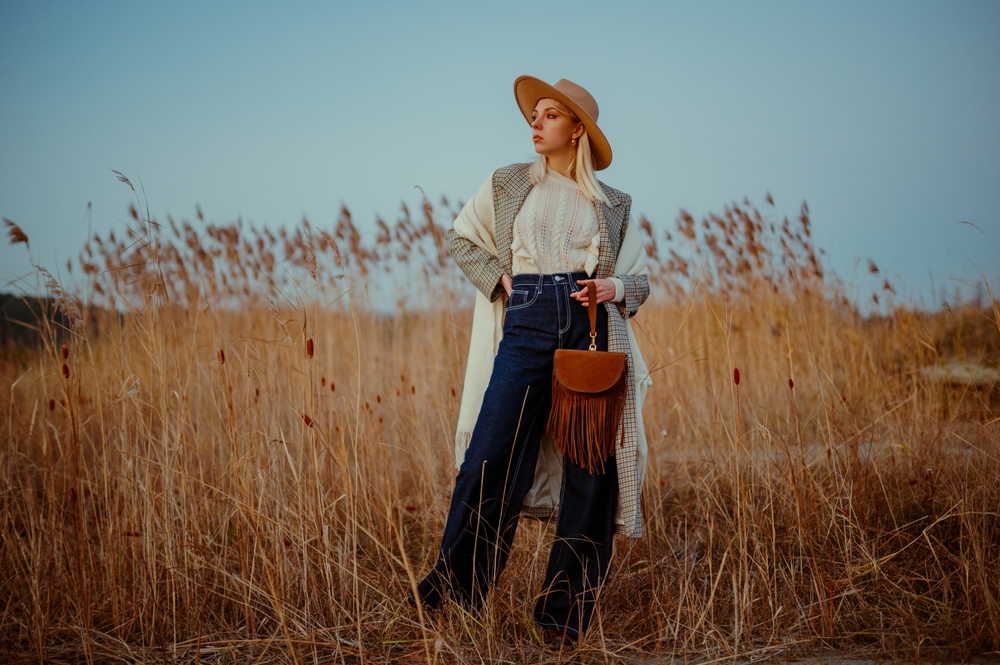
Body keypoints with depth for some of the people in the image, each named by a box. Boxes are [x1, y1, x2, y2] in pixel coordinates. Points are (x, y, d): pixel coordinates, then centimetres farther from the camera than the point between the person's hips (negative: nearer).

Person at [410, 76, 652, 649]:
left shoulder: (613, 206, 11)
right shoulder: (507, 185, 11)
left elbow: (640, 279, 14)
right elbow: (462, 239, 20)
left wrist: (614, 288, -8)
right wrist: (499, 278, 4)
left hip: (593, 328, 1)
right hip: (527, 327, -1)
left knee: (589, 471, 0)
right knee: (493, 457, -5)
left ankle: (567, 611, 9)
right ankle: (454, 584, 10)